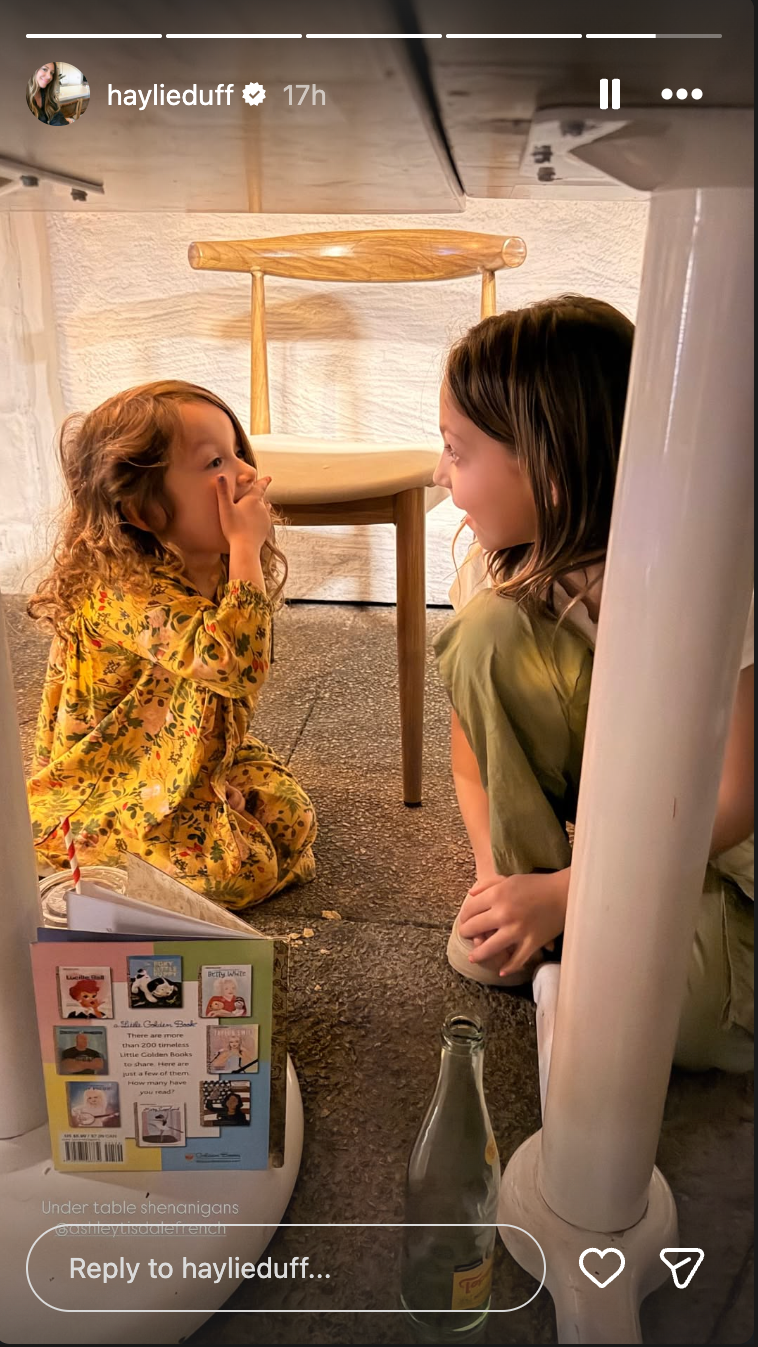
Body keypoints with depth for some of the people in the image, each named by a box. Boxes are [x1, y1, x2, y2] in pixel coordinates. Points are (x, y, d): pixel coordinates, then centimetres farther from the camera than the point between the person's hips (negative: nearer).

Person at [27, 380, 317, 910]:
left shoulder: (213, 568, -3)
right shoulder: (120, 589, -31)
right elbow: (231, 659, -46)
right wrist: (247, 547, -38)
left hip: (203, 761, 8)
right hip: (104, 788, -8)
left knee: (292, 817, -1)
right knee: (240, 870, -17)